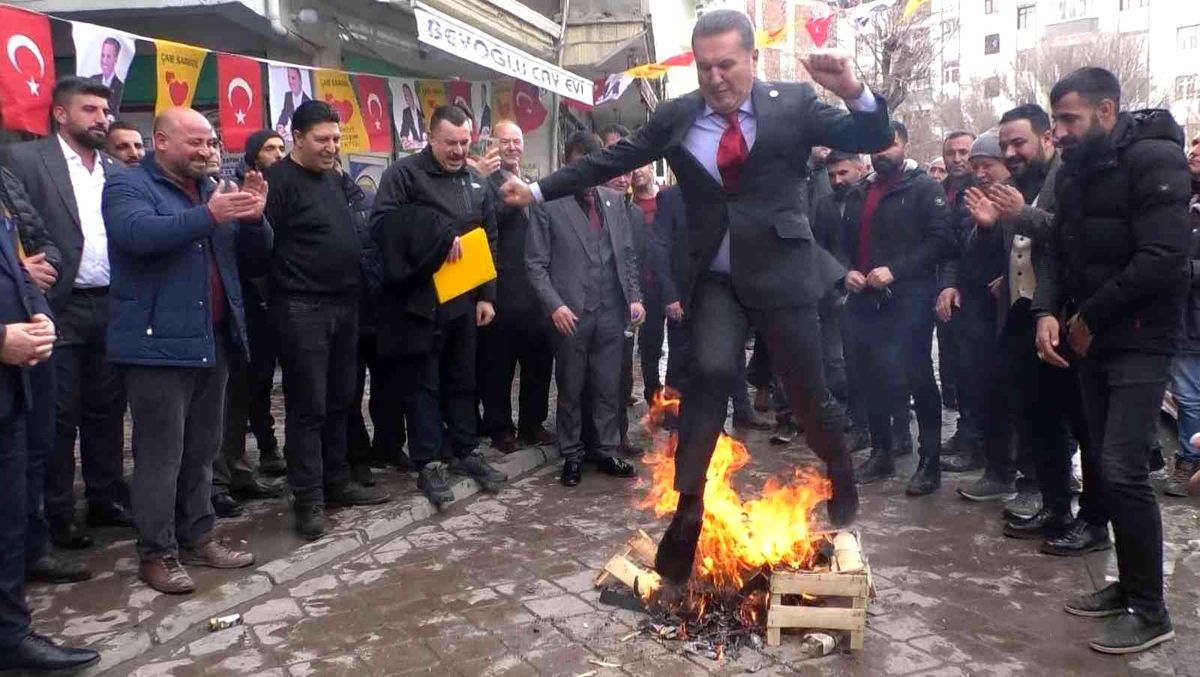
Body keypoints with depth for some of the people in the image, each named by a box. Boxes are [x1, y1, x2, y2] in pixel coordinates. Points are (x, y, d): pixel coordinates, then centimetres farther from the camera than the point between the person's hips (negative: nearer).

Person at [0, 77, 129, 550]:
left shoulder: (116, 171, 13)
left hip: (111, 307, 5)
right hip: (59, 308, -5)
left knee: (106, 410, 13)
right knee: (59, 417, 4)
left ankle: (105, 499, 25)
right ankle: (58, 515, 16)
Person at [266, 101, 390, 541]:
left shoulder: (333, 178, 15)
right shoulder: (278, 180, -10)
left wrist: (356, 289, 15)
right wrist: (284, 294, -13)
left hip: (344, 305, 8)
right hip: (302, 310, -8)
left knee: (339, 401, 14)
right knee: (308, 406, -2)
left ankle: (336, 483, 26)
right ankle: (308, 498, 8)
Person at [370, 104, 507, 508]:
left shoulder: (477, 183, 12)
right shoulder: (404, 174, -6)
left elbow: (489, 242, 15)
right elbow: (381, 224, -20)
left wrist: (486, 295, 7)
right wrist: (440, 236, -22)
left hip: (464, 301, 5)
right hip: (419, 302, -5)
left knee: (463, 380, 15)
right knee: (423, 384, 4)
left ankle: (465, 451, 28)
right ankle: (429, 463, 13)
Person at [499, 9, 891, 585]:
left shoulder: (794, 103, -2)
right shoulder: (676, 116, 3)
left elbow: (872, 140, -1)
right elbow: (611, 160, 6)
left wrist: (856, 93, -21)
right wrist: (537, 190, 3)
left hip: (781, 273, -1)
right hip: (715, 279, 1)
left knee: (807, 390, 6)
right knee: (710, 372, -20)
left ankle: (842, 476, 35)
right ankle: (688, 509, -10)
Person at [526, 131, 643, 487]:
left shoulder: (615, 200, 12)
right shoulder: (548, 204, -2)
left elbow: (628, 253, 14)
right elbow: (536, 263, -4)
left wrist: (634, 296, 5)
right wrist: (554, 304, -15)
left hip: (611, 311, 3)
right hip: (571, 313, -3)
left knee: (608, 388, 9)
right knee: (570, 390, 8)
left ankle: (607, 452, 21)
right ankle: (571, 456, 20)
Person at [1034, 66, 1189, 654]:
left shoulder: (1154, 159, -14)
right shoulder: (1075, 171, 11)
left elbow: (1163, 258, -22)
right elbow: (1058, 249, 12)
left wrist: (1089, 318, -14)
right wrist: (1047, 311, -6)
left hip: (1139, 342, -7)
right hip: (1090, 341, 8)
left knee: (1122, 471, -11)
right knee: (1105, 467, 10)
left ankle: (1150, 611, 3)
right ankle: (1129, 586, 24)